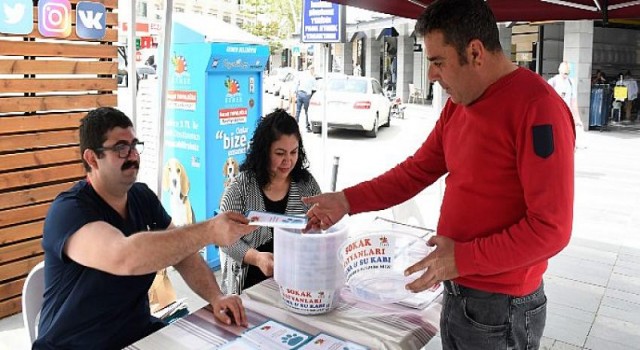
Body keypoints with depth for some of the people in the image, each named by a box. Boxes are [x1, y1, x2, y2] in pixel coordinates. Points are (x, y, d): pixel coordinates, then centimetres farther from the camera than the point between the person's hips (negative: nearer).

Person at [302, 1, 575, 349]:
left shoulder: (536, 107, -20)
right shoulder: (457, 105, 6)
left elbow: (551, 228, -22)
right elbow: (415, 171, 8)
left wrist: (463, 258, -21)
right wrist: (346, 201, -1)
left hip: (501, 307, -7)